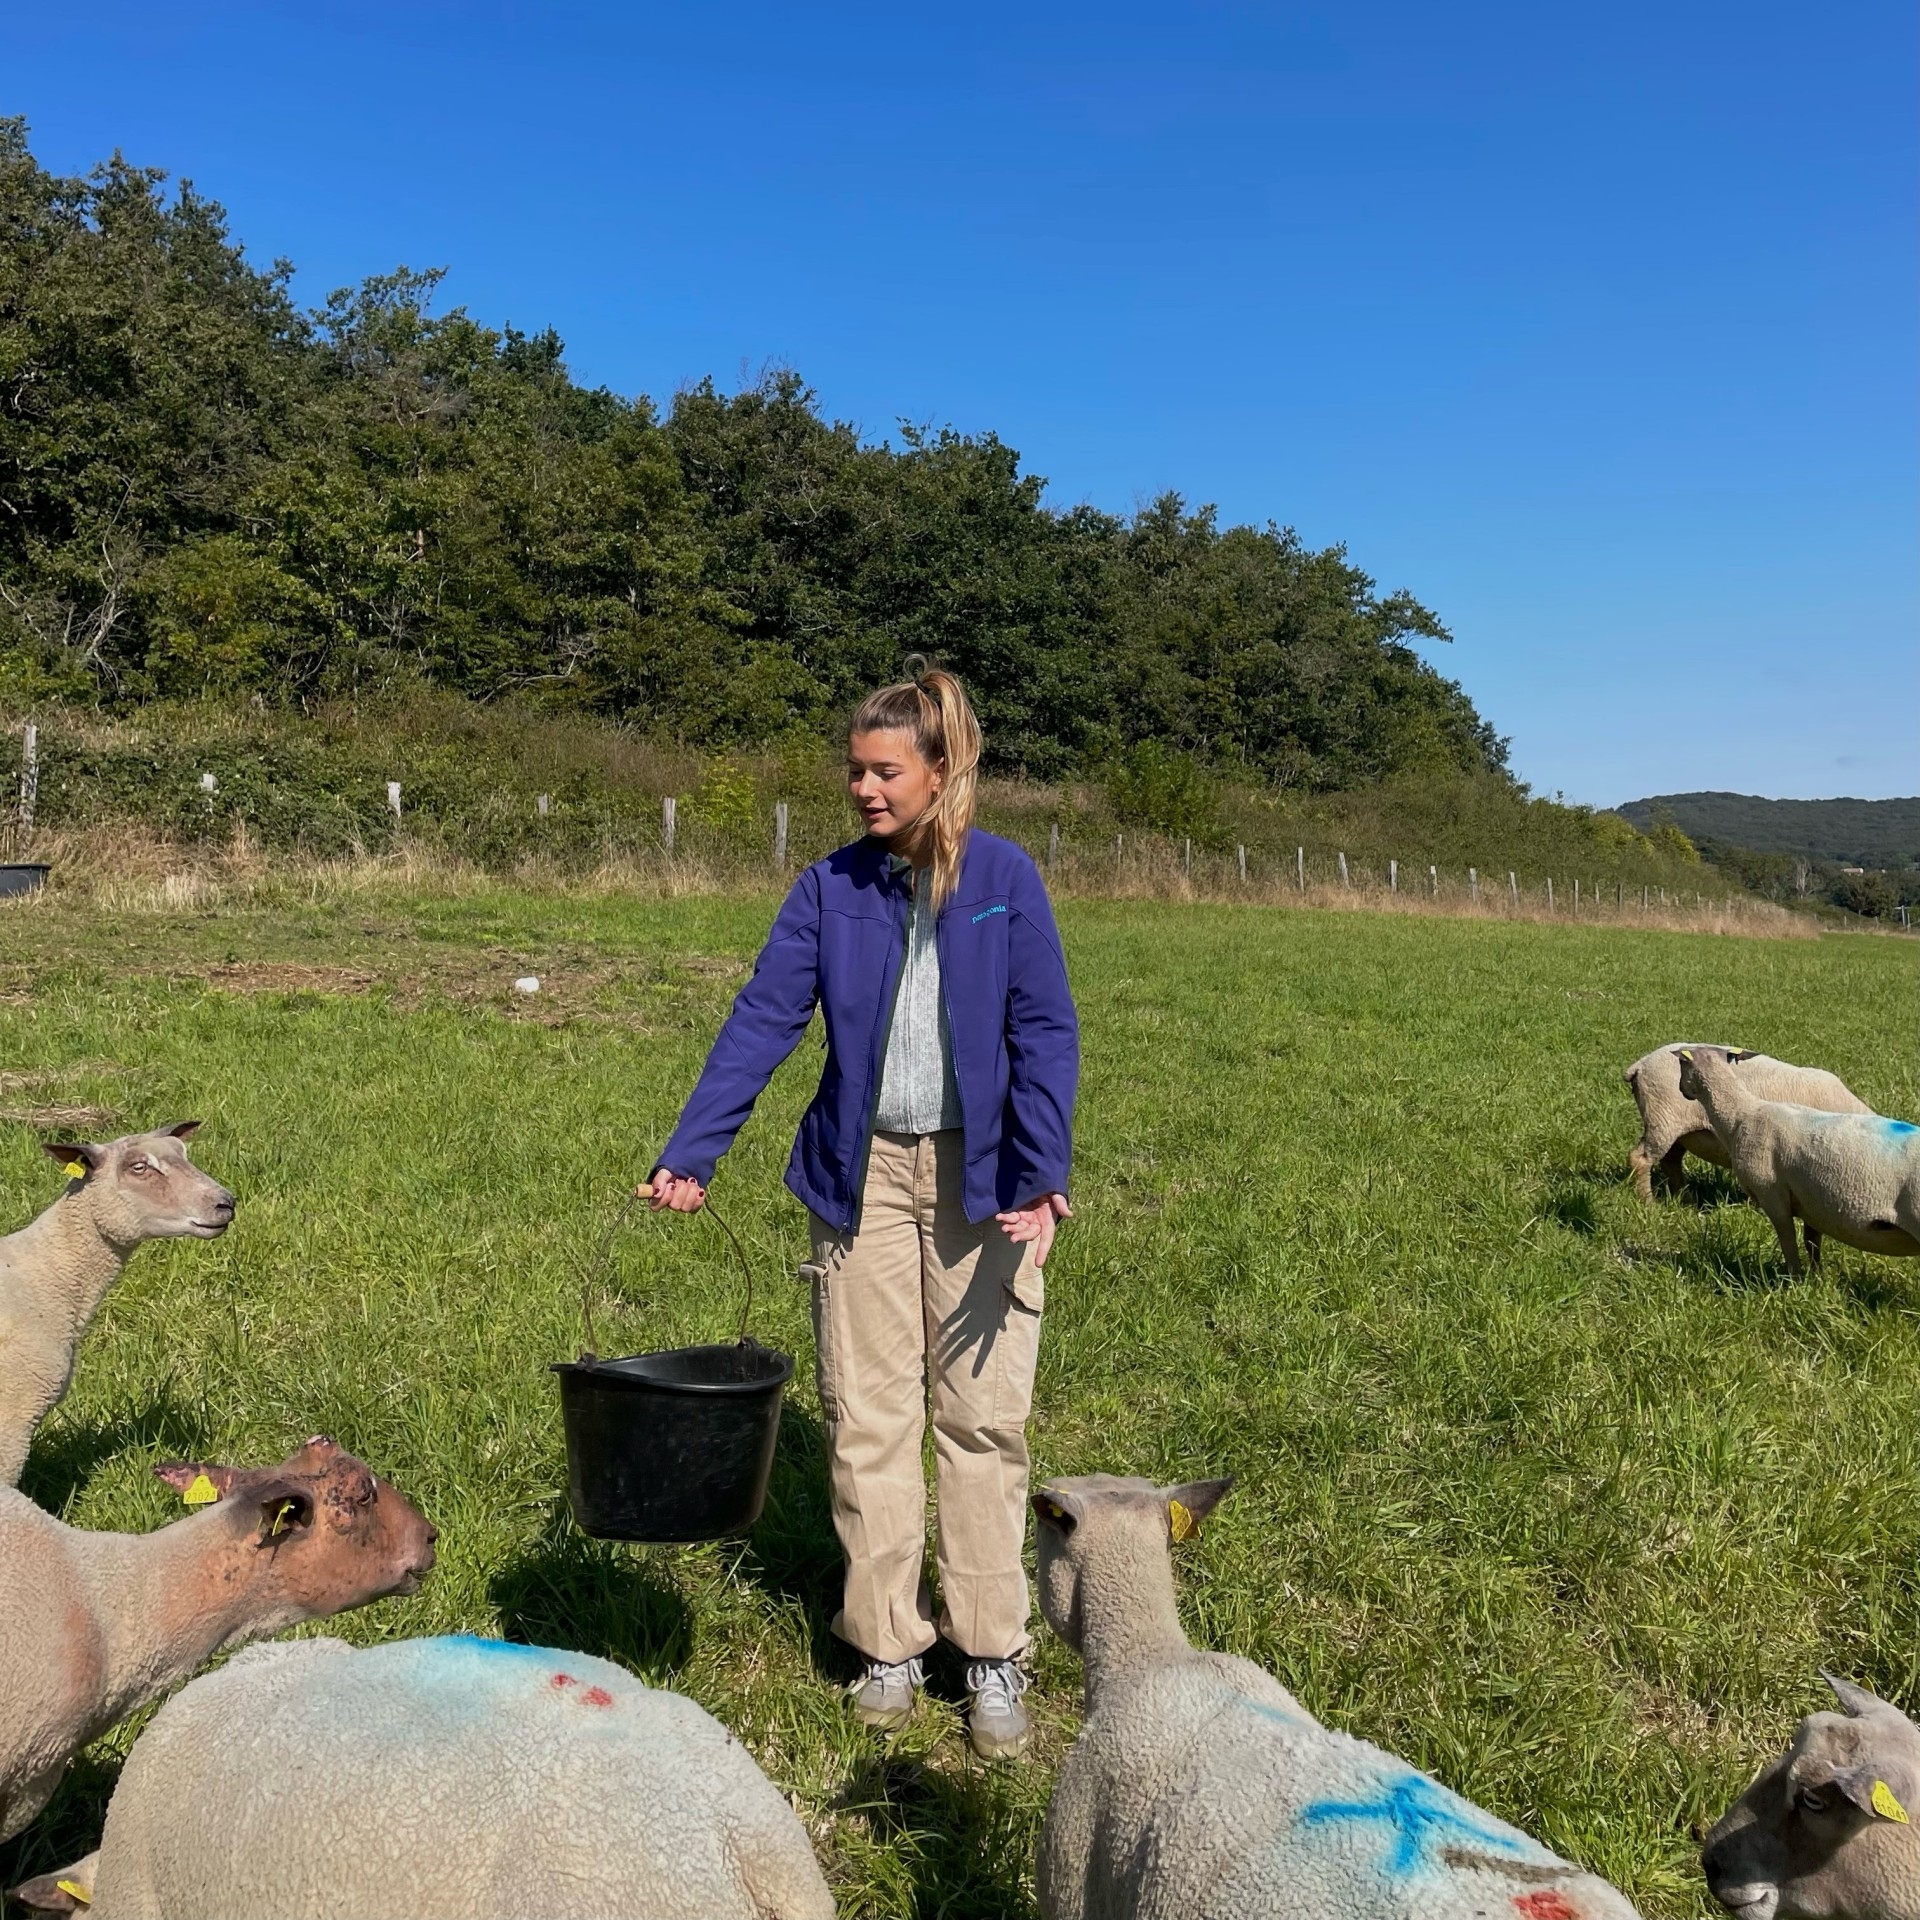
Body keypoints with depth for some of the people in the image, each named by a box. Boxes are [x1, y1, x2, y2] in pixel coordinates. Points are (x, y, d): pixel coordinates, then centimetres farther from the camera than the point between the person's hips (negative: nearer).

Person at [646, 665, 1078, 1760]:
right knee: (867, 1415, 7)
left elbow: (1045, 1033, -6)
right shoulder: (831, 888, 1)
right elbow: (763, 1022, -4)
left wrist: (1042, 1175, -17)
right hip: (862, 1172, 2)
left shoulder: (1004, 878, -4)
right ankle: (888, 1643, 21)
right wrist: (690, 1155, -12)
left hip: (979, 1174, -2)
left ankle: (994, 1654, 18)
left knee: (982, 1416, 5)